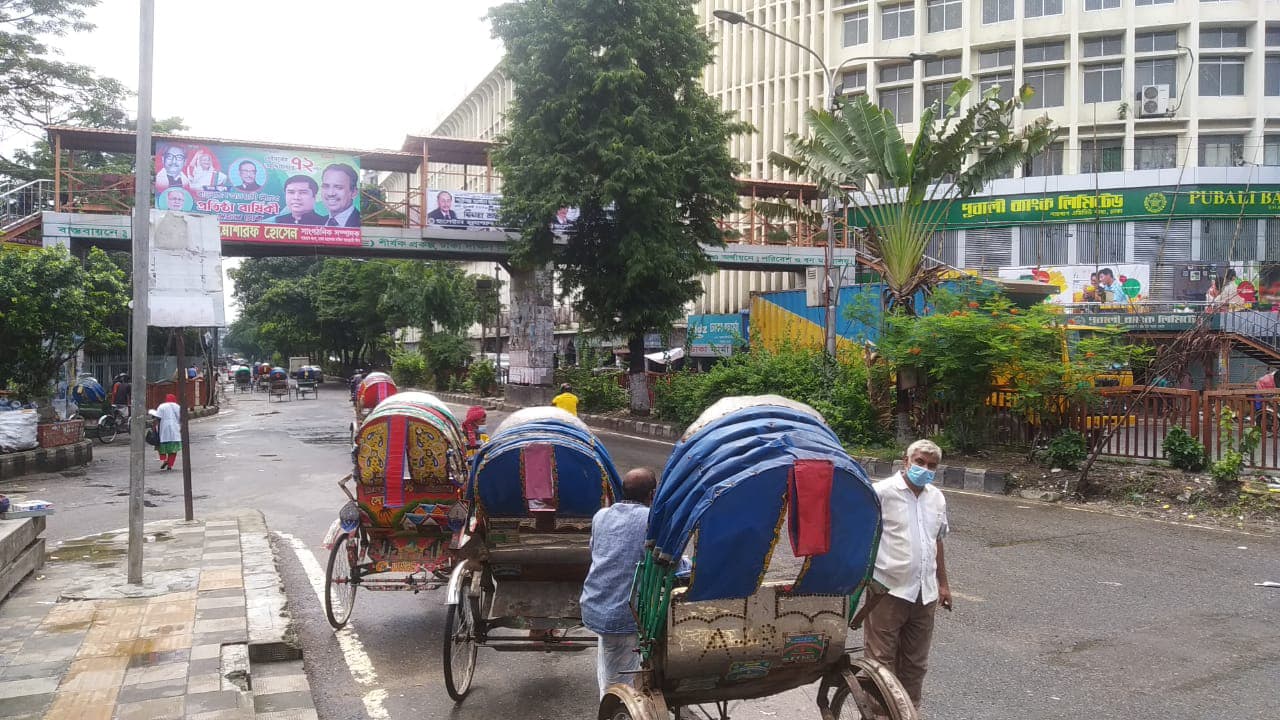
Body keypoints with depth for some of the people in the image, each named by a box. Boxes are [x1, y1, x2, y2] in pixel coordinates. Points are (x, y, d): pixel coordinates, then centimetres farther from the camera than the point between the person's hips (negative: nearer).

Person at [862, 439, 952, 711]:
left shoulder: (937, 498, 12)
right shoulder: (883, 492, -9)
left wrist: (943, 583, 23)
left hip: (925, 594, 6)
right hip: (888, 591, -6)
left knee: (915, 662, 16)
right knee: (882, 661, 0)